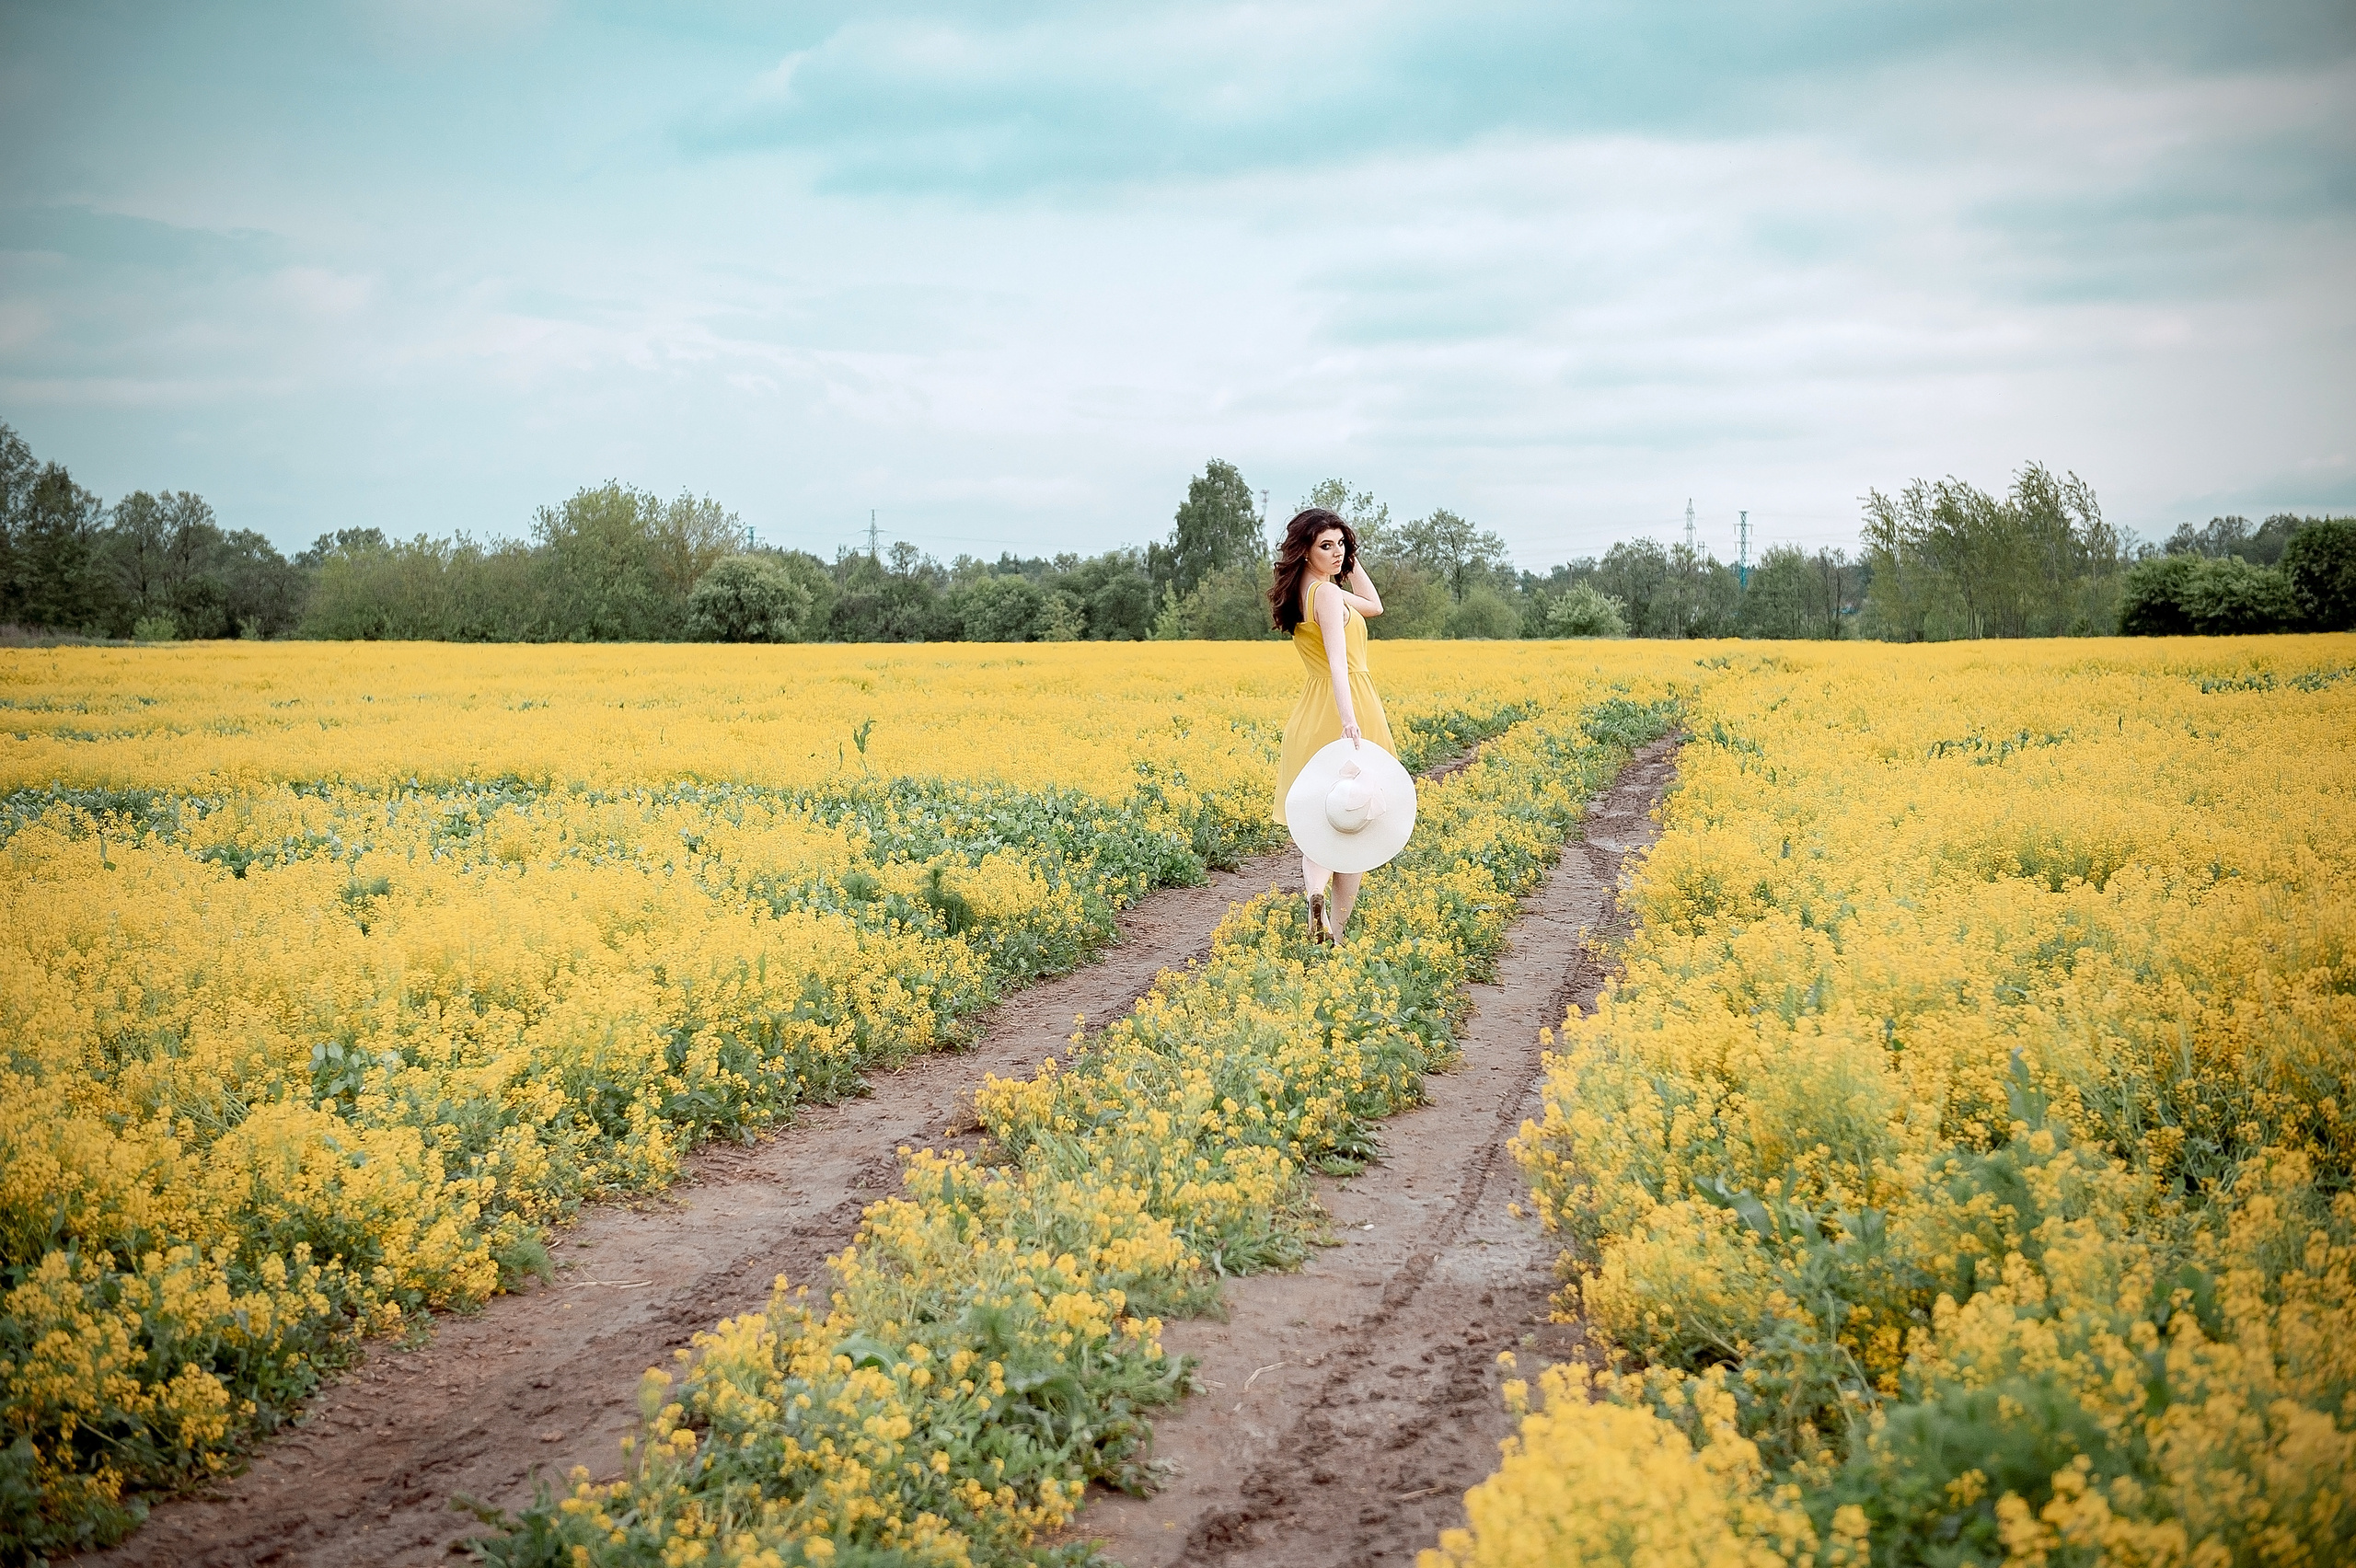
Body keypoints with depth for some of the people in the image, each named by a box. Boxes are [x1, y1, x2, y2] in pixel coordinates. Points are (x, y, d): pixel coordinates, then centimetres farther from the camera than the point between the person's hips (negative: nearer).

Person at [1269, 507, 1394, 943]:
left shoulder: (1303, 593, 13)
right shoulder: (1327, 594, -14)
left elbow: (1373, 606, 24)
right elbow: (1338, 660, -28)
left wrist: (1350, 561, 17)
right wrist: (1349, 721, -39)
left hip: (1312, 715, 8)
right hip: (1343, 710, -8)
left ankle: (1315, 891, -21)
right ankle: (1335, 930, 5)